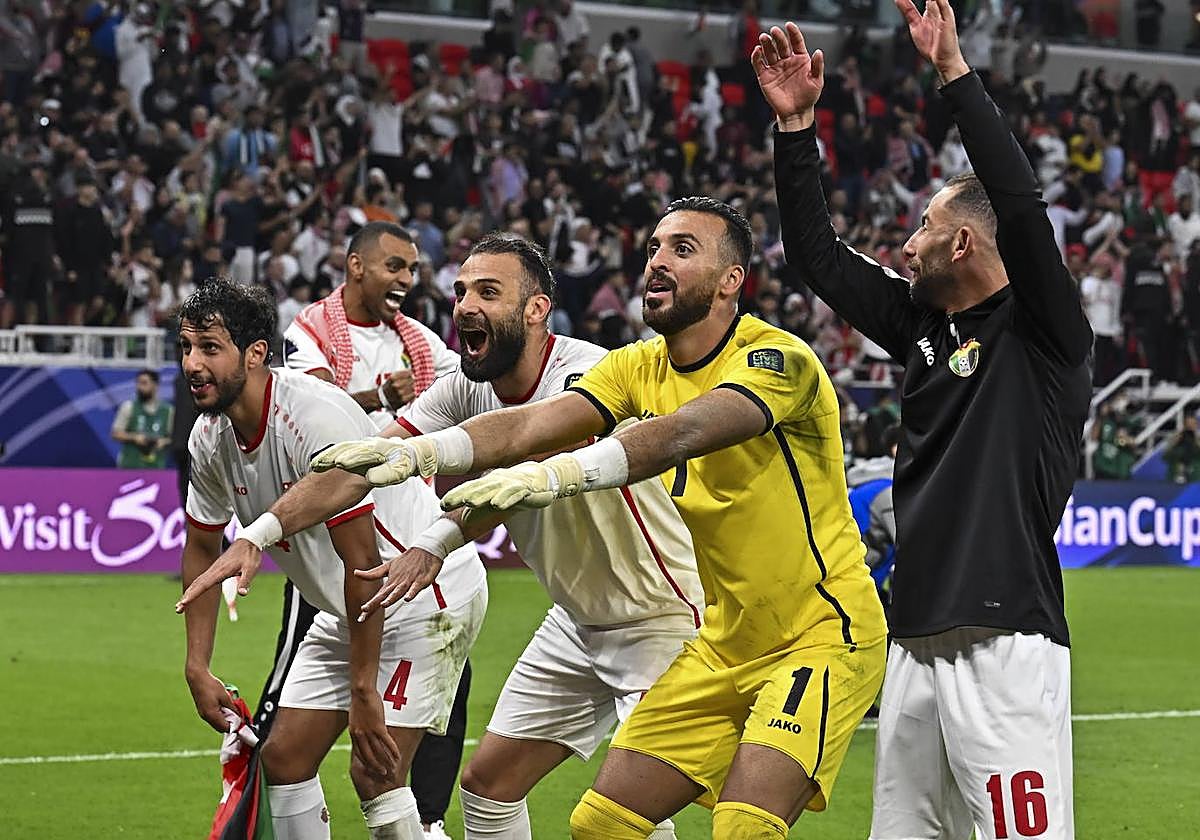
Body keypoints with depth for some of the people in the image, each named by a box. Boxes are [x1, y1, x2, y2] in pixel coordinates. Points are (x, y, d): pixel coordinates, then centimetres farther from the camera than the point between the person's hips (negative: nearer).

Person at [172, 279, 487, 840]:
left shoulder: (316, 420, -29)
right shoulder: (210, 437, -4)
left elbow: (362, 563, -29)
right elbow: (201, 550, 13)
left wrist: (363, 692, -28)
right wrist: (198, 669, 6)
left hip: (426, 591, -9)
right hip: (342, 609, 9)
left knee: (374, 770, -18)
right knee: (283, 757, 4)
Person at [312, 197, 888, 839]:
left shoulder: (780, 359, -18)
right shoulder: (639, 367, 3)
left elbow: (683, 433, -38)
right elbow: (532, 424, -13)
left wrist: (558, 474, -53)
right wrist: (416, 452, -31)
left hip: (823, 635, -7)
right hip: (724, 642, 7)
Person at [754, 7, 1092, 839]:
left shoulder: (1044, 332, -3)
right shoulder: (923, 325, 17)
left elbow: (1022, 206, -18)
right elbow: (819, 256, 22)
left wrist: (955, 73, -18)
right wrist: (796, 124, 14)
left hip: (1008, 650, -8)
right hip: (915, 642, 8)